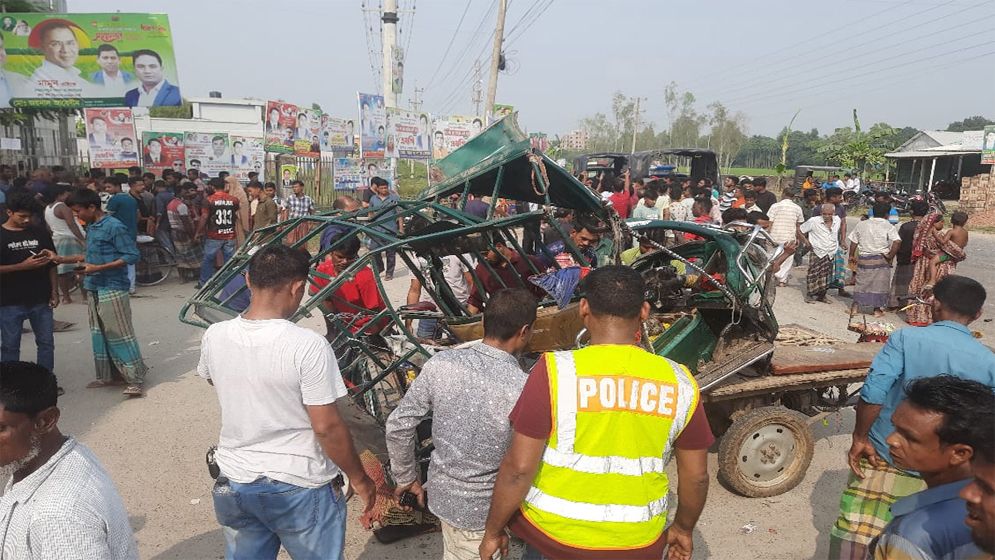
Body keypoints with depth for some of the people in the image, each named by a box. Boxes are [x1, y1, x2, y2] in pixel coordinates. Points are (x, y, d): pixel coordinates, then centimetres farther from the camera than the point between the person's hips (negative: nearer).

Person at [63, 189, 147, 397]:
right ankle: (110, 375, 24)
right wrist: (64, 260, 16)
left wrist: (98, 268, -20)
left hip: (113, 289, -9)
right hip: (94, 290, 9)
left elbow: (132, 256, -17)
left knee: (119, 334, -7)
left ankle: (135, 379, -1)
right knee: (100, 333, 13)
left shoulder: (114, 227, -14)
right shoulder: (91, 227, 12)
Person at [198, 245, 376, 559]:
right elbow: (327, 427, -21)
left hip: (234, 484, 5)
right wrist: (359, 479, -7)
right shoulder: (307, 346, -25)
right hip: (300, 487, -4)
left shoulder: (214, 337, -8)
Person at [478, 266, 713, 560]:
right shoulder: (679, 382, -9)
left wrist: (493, 530, -2)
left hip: (554, 535, -2)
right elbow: (696, 475, 0)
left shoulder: (556, 370, -20)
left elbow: (518, 468, -18)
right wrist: (683, 528, 18)